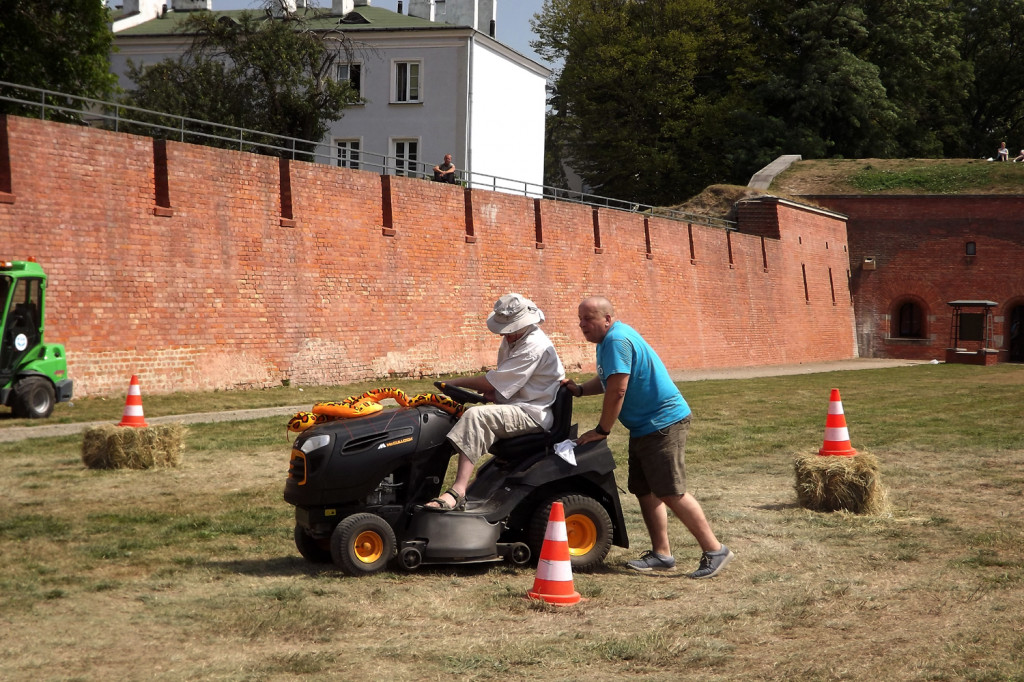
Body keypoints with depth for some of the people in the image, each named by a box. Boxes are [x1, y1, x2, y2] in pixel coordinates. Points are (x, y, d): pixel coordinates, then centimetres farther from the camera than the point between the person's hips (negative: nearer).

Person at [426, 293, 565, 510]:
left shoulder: (534, 347, -19)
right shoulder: (513, 339, 14)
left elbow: (493, 382, -19)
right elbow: (501, 382, 21)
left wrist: (457, 382, -7)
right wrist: (491, 395, -2)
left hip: (534, 414, -11)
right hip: (517, 407, 11)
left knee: (476, 416, -32)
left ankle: (457, 492, -41)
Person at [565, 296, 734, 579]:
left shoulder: (617, 340, -18)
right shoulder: (607, 340, 15)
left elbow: (617, 390, -22)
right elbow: (607, 381, 26)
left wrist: (601, 431, -13)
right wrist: (578, 389, 8)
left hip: (663, 422, -11)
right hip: (644, 426, 11)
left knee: (670, 492, -13)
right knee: (644, 490, 10)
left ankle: (715, 550, -8)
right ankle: (661, 554, 15)